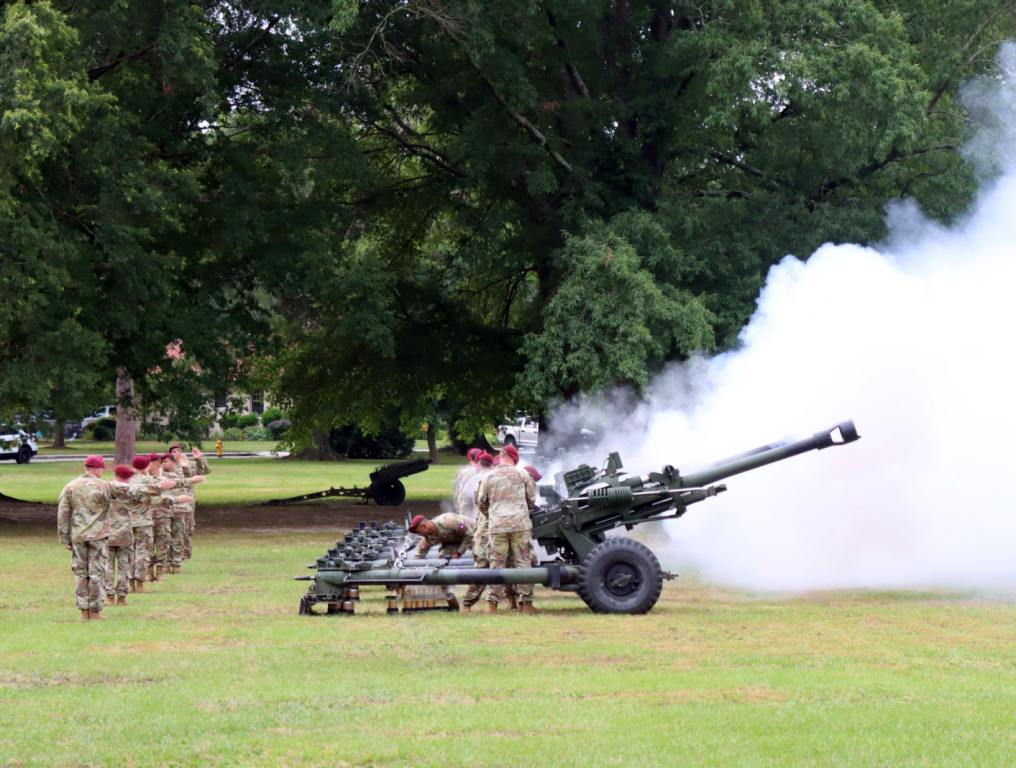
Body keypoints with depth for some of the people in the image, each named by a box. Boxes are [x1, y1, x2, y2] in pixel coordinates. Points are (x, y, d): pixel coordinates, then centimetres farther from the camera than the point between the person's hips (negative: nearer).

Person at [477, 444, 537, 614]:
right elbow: (532, 500, 10)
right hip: (520, 524, -1)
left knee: (497, 564, 4)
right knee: (523, 562, 3)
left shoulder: (489, 476, 5)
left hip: (497, 526, 1)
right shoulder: (522, 475, 3)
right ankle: (525, 603, 2)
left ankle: (492, 603, 0)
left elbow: (481, 504, 12)